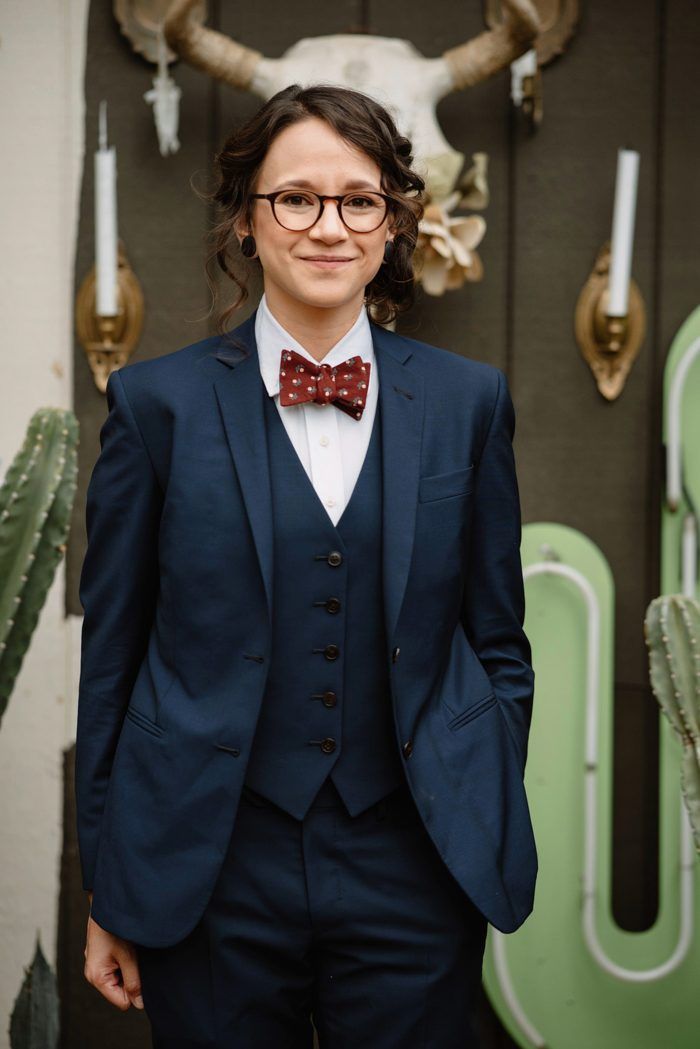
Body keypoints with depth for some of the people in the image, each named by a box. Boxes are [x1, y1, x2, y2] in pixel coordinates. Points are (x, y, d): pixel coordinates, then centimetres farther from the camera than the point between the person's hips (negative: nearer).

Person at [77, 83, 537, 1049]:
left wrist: (494, 845, 7)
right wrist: (108, 895, 2)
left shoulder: (468, 400, 3)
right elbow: (111, 654, 1)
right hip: (212, 874, -1)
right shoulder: (159, 401, -2)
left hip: (414, 867, 1)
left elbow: (498, 641, 9)